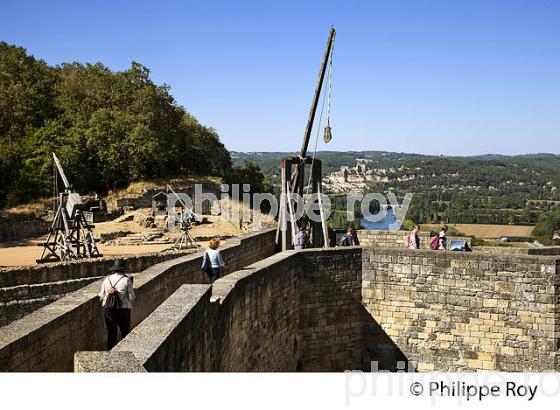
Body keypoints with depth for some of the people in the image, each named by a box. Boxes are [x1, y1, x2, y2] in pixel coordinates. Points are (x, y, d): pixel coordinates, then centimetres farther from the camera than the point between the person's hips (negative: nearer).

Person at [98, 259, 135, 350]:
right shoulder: (126, 280, -6)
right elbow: (131, 297, -6)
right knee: (125, 334, 9)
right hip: (123, 309, -3)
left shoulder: (107, 279, 5)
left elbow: (101, 296, 7)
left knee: (111, 334, 9)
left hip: (108, 309, 3)